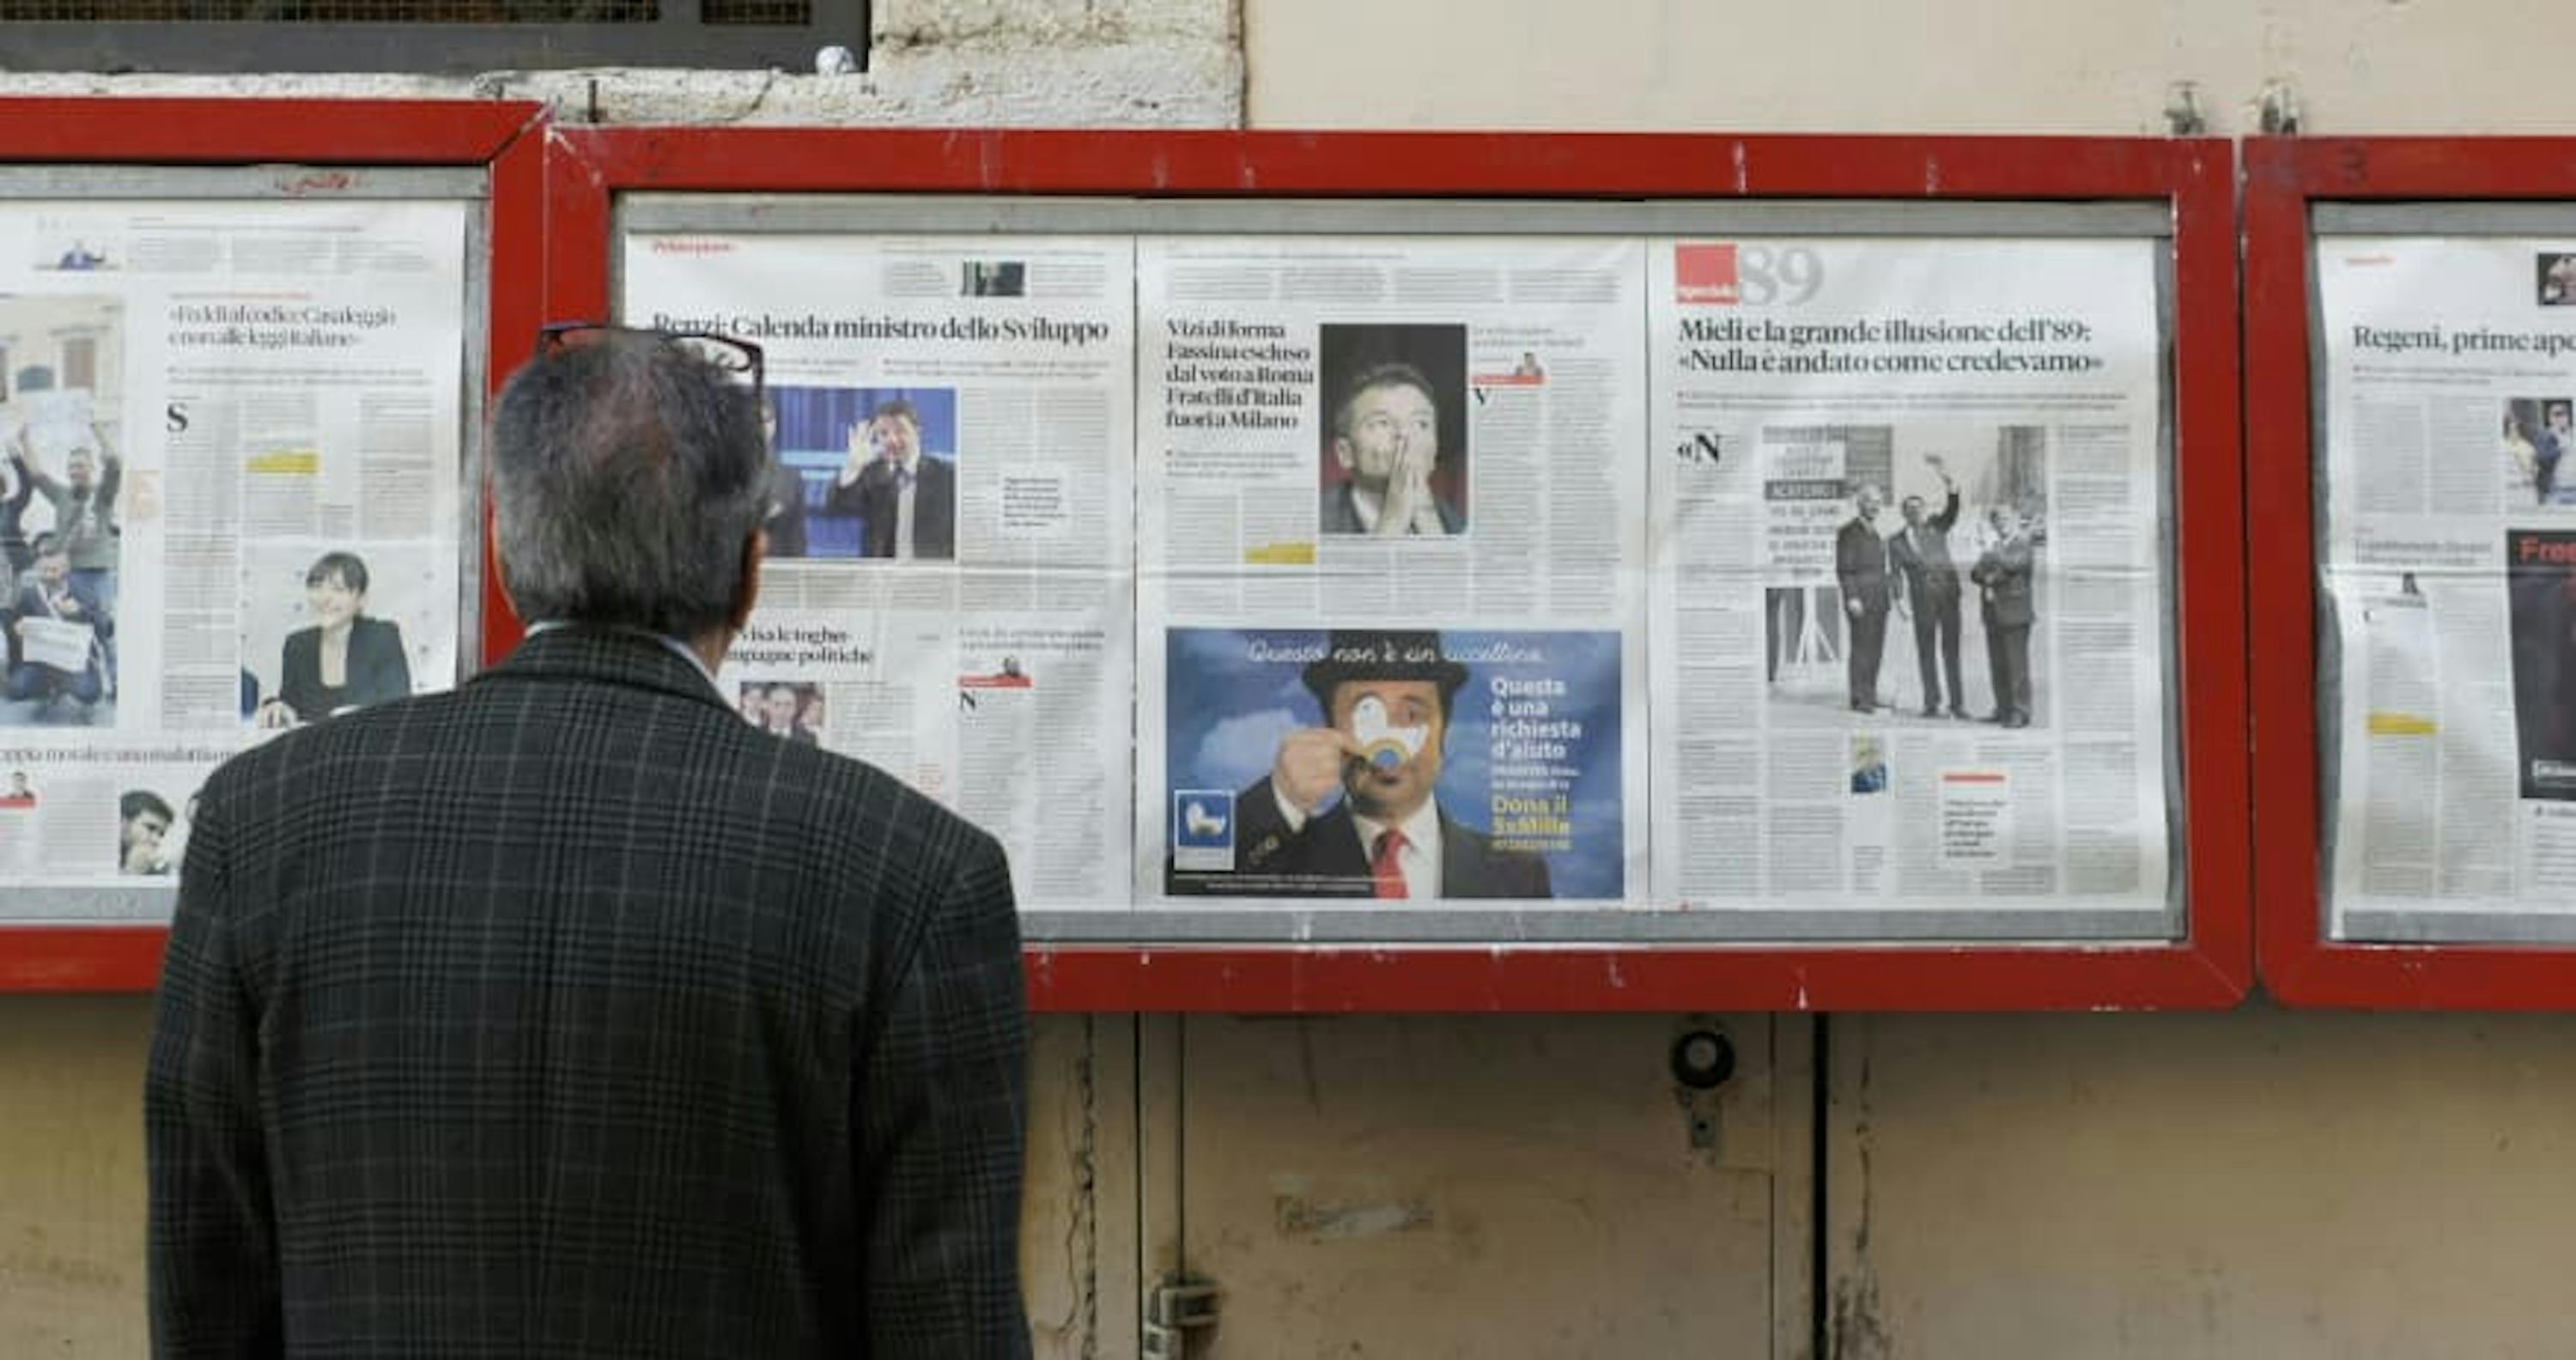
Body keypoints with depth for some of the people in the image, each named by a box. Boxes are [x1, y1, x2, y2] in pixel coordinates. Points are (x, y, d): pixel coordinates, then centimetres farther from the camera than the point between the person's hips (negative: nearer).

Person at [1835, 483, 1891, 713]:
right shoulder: (1849, 532, -6)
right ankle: (1859, 699, -6)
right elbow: (1844, 568, -12)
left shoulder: (1875, 532, 19)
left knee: (1875, 648, 8)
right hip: (1860, 599, -8)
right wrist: (1852, 597, -19)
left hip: (1879, 599, 8)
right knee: (1861, 647, -8)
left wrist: (1887, 596, 17)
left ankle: (1869, 696, 13)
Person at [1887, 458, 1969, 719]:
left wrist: (1946, 477, -16)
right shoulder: (1896, 542, 12)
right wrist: (1900, 600, -8)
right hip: (1922, 597, 0)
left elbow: (1952, 505, -2)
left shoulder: (1937, 526, 14)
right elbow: (1896, 575, 6)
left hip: (1948, 590, 0)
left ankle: (1957, 703, 1)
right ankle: (1932, 703, 5)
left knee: (1951, 648, 0)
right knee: (1926, 650, 0)